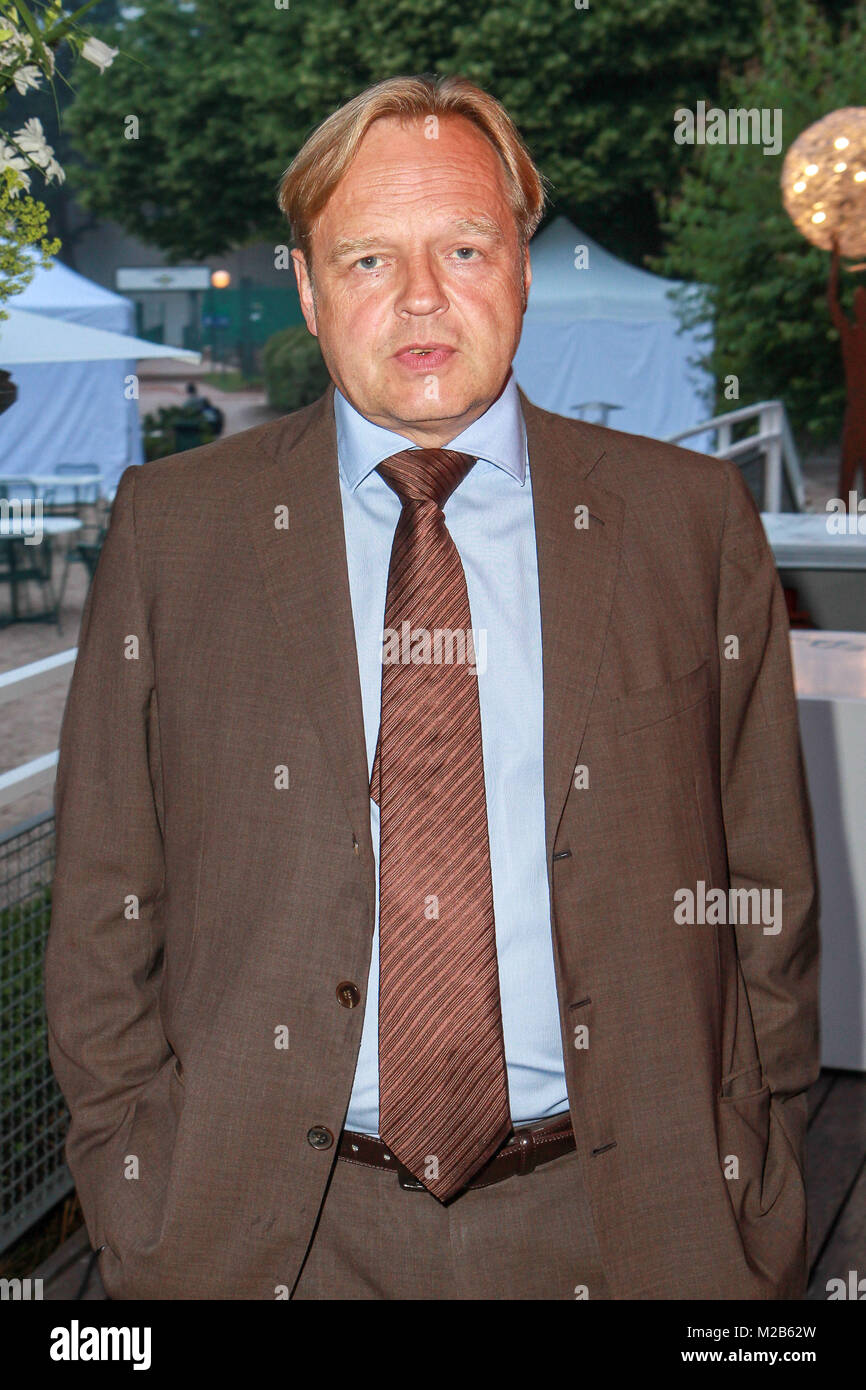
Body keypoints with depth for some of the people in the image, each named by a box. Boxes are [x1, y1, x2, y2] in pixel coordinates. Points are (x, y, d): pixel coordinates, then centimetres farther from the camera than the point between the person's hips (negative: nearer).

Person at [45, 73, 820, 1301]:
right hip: (278, 1231, 0)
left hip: (613, 1224, 1)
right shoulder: (171, 527, -1)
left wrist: (752, 1210, 2)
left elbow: (767, 892, 3)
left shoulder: (694, 520, 0)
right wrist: (145, 1216, -3)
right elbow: (105, 909, 1)